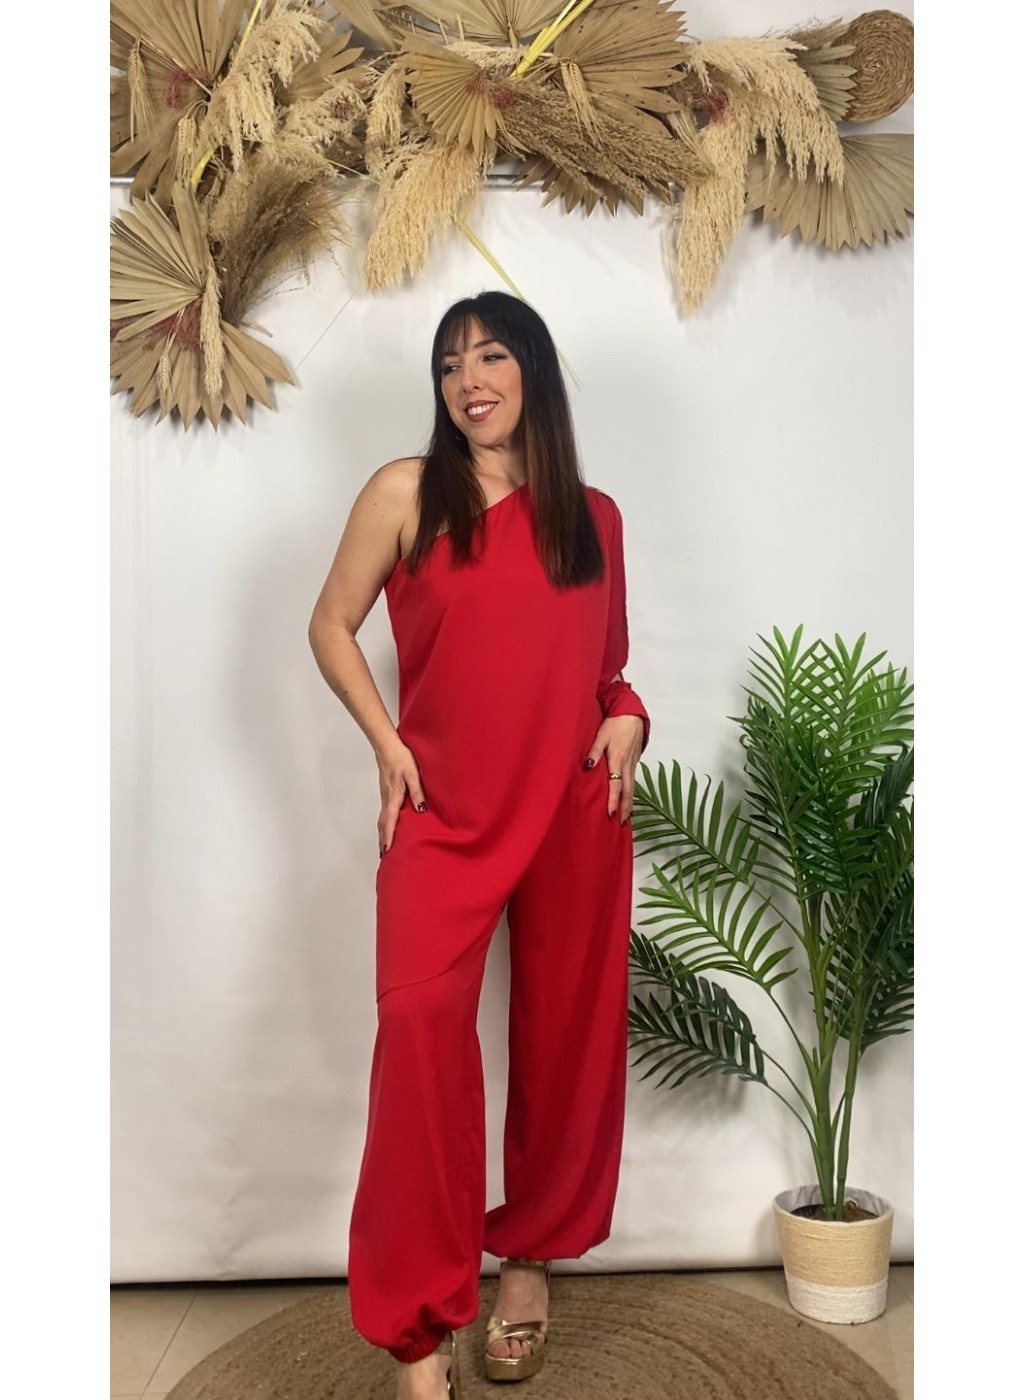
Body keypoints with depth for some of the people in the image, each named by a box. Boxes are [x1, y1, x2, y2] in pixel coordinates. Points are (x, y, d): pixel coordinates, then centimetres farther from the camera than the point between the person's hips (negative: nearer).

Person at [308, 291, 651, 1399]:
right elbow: (331, 625, 7)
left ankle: (530, 1255, 33)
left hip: (576, 812, 3)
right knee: (422, 1017, -19)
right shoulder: (406, 493, 2)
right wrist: (386, 743, -3)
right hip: (442, 813, -2)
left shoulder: (595, 515, 10)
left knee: (566, 1037, 9)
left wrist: (626, 718, 0)